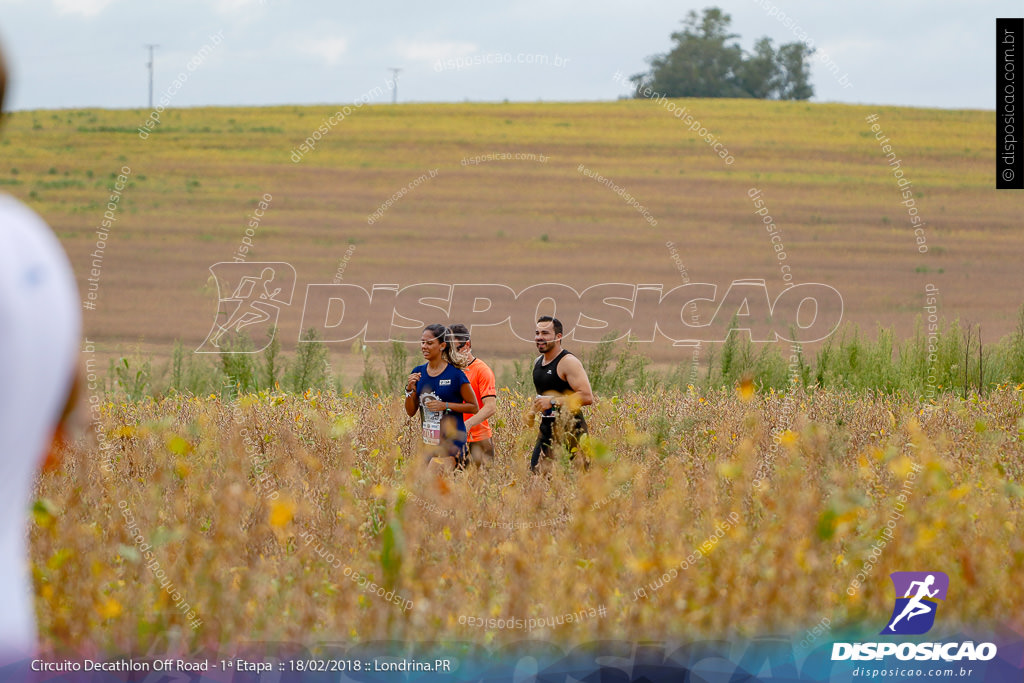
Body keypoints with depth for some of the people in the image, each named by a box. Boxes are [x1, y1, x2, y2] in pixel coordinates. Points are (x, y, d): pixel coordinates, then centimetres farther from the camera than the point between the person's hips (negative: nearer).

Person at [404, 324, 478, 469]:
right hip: (428, 441, 6)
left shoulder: (455, 374, -9)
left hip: (452, 440, -6)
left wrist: (446, 405, -16)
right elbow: (411, 411, 11)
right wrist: (410, 389, -7)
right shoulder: (418, 372, 7)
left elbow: (474, 407, -3)